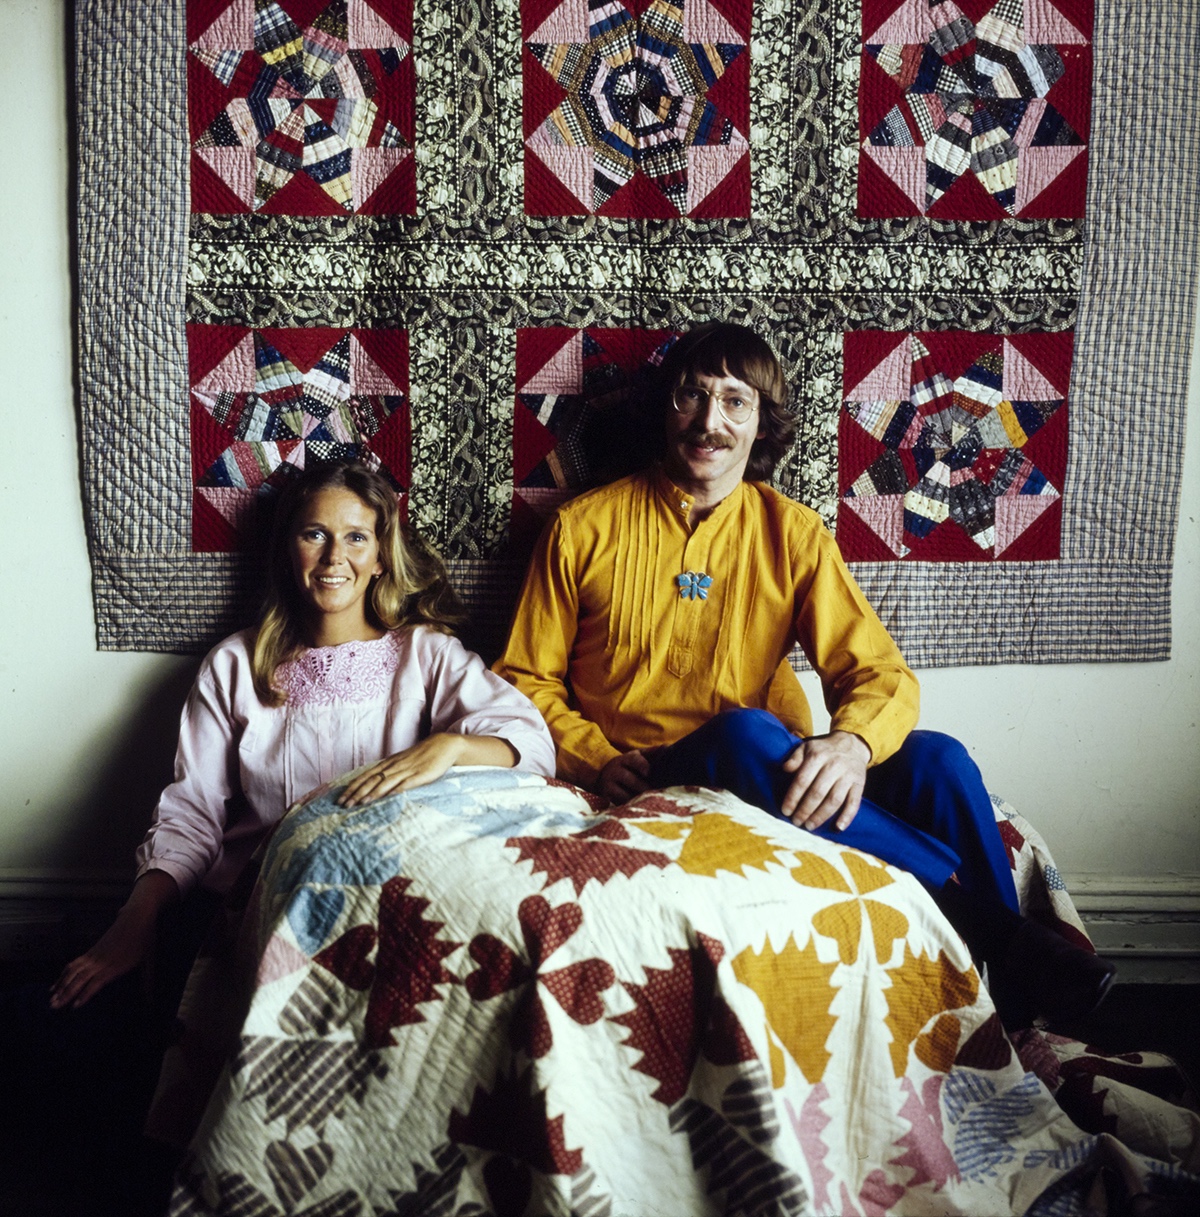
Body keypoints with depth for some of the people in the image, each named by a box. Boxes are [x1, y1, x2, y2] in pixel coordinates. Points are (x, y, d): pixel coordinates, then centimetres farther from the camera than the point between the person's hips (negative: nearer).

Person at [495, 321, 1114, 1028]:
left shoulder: (792, 533, 7)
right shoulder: (584, 529, 4)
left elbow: (881, 672, -1)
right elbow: (528, 679, 6)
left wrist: (852, 742, -25)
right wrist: (597, 760, -12)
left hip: (773, 779, 2)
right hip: (649, 779, -2)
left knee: (935, 759, -25)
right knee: (746, 732, -35)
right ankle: (962, 899, -23)